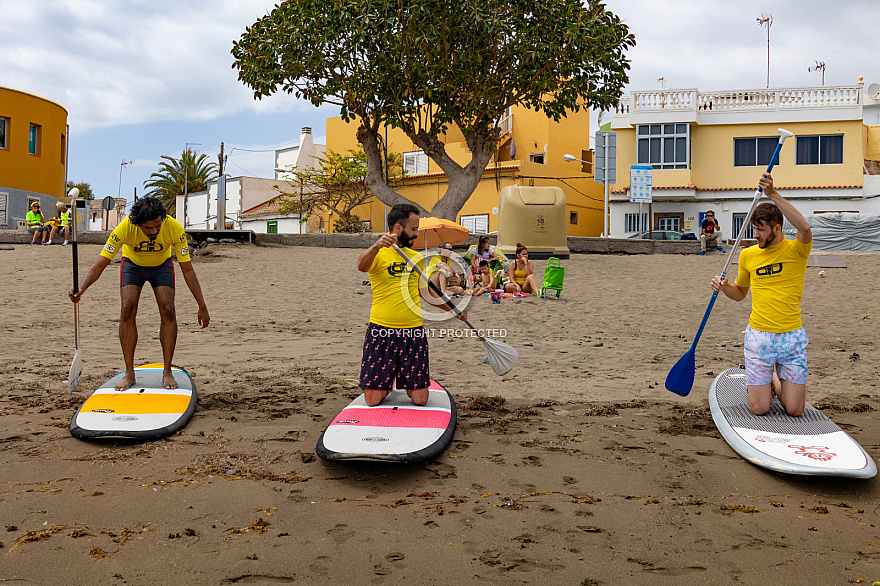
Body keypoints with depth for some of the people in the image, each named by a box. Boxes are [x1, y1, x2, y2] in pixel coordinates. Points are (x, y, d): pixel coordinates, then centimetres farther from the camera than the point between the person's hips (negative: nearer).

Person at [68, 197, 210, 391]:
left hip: (162, 266, 0)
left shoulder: (174, 228, -33)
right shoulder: (125, 228, -35)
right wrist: (81, 290, -51)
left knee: (168, 311, -17)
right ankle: (129, 373, -7)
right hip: (132, 264, 0)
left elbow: (187, 270, -24)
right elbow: (100, 264, -33)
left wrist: (202, 306, -24)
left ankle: (167, 372, -6)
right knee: (127, 310, -18)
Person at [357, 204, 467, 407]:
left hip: (413, 332, 4)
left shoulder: (416, 257, 15)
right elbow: (361, 266, -28)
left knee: (420, 399, -2)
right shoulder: (378, 254, -4)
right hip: (381, 331, -4)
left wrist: (453, 309, 21)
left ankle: (407, 384, 32)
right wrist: (377, 246, -47)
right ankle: (388, 383, 30)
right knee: (373, 400, -2)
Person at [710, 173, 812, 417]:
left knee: (794, 410, 0)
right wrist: (724, 287, -6)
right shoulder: (748, 255, 4)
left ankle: (776, 378, 31)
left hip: (792, 337, -2)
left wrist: (773, 194, -32)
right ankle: (765, 379, 33)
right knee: (759, 409, -1)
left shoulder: (796, 250, -6)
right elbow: (740, 293, 18)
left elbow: (805, 228, -31)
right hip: (758, 337, 2)